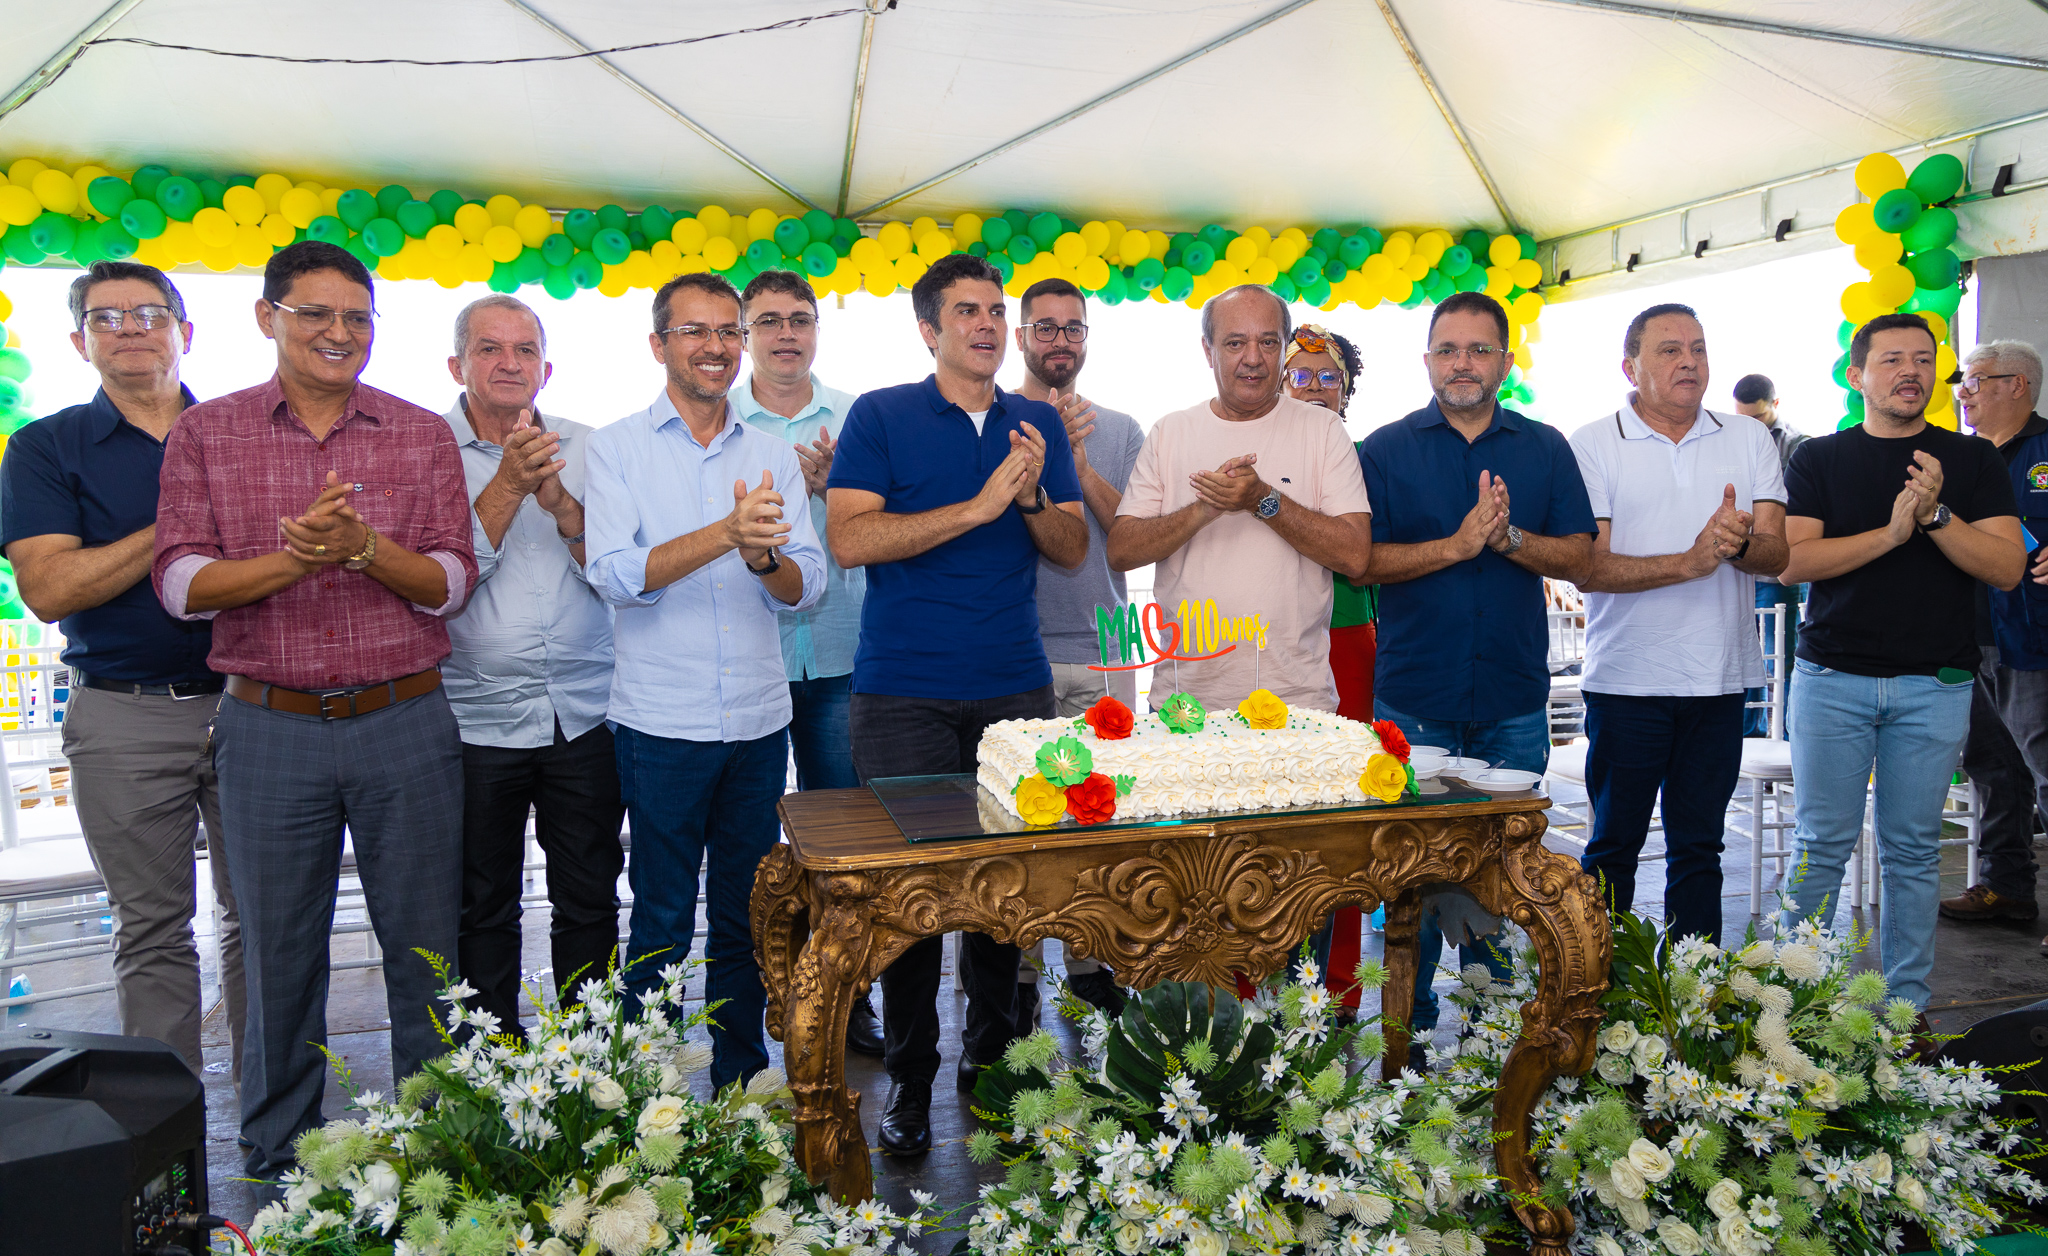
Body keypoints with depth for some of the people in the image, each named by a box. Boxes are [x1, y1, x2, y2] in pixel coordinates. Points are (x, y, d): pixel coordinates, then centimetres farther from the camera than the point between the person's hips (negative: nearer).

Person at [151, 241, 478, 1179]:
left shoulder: (423, 435, 4)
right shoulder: (205, 433, 5)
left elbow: (450, 582, -2)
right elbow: (181, 582, -3)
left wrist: (364, 546, -20)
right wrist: (295, 557, -19)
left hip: (406, 724, 0)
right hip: (269, 729, 0)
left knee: (426, 950, 7)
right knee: (279, 956, 11)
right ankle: (278, 1163, 29)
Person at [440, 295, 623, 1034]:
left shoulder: (584, 450, 6)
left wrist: (561, 501, -16)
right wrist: (508, 486, -20)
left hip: (585, 717, 2)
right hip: (476, 719, -2)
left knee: (590, 903, 10)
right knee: (482, 911, 11)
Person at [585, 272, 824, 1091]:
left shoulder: (773, 455, 9)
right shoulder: (617, 448, 0)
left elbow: (807, 588, 2)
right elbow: (616, 575, -13)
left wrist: (765, 557, -20)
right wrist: (724, 533, -25)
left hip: (760, 722, 3)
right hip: (661, 724, -3)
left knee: (745, 917, 13)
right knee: (663, 923, 4)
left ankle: (742, 1083, 27)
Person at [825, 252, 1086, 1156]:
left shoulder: (1038, 424, 14)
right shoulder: (880, 418, 2)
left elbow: (1074, 550, 12)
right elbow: (849, 539, -11)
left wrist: (1033, 496, -9)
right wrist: (978, 506, -14)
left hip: (1017, 690, 3)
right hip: (906, 698, -3)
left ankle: (991, 1057, 21)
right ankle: (909, 1077, 14)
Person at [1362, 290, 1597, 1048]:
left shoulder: (1546, 450, 9)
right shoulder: (1385, 450, 3)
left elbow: (1578, 557, 4)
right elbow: (1363, 560, -5)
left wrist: (1509, 538, -14)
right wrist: (1460, 544, -16)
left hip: (1514, 700, 2)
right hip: (1413, 696, -2)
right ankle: (1411, 1027, 15)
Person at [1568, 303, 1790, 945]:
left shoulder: (1749, 440, 8)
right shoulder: (1592, 446, -3)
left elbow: (1776, 553, 0)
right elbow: (1588, 568, -12)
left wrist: (1739, 543, -22)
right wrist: (1690, 562, -23)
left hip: (1720, 680, 3)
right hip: (1627, 680, -3)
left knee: (1698, 849, 12)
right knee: (1613, 848, 6)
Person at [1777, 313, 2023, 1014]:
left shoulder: (1973, 461, 8)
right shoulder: (1819, 459, 6)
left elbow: (2007, 568, -1)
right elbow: (1792, 561, -7)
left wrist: (1936, 514, -15)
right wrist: (1890, 532, -17)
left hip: (1935, 685, 1)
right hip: (1832, 679, -1)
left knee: (1914, 849, 6)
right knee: (1823, 843, 1)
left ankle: (1906, 1002, 17)